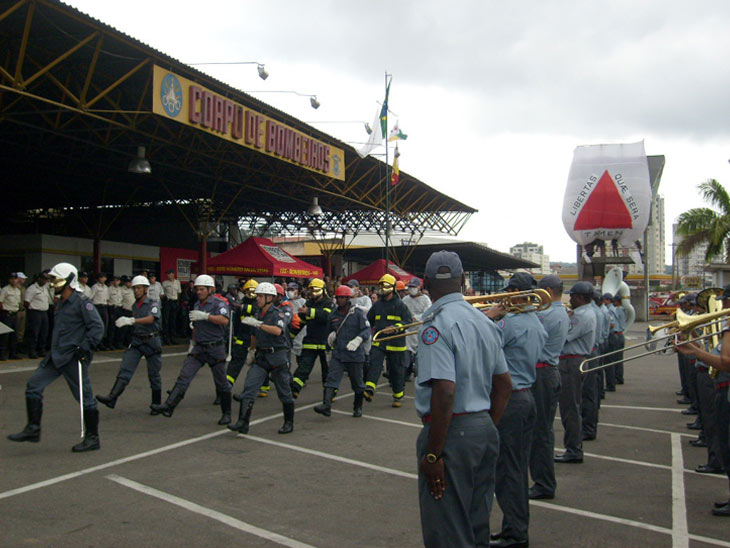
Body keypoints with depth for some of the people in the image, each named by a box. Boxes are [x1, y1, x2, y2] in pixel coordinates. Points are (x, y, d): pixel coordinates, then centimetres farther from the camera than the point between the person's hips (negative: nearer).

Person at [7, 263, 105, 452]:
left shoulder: (81, 301, -14)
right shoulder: (61, 303, 14)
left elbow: (97, 327, -18)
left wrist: (85, 347, -24)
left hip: (74, 358, -9)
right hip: (56, 355, 9)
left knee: (84, 397, -1)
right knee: (34, 385, 5)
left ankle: (92, 439, 8)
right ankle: (33, 429, 13)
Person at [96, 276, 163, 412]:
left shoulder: (153, 304, -7)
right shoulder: (135, 306, 12)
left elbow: (150, 319, -27)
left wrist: (131, 320, -37)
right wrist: (126, 322, 7)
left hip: (151, 341, -5)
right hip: (136, 341, 5)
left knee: (154, 374, 4)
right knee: (125, 369, -11)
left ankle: (156, 404, 16)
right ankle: (112, 398, -22)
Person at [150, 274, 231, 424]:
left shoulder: (218, 303, -8)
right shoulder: (197, 305, 15)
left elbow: (224, 320, -26)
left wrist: (205, 316, -30)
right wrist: (193, 343, 22)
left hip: (215, 348, -6)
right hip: (199, 348, 6)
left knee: (221, 383, 4)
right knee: (184, 376, -9)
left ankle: (226, 414, 18)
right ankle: (168, 406, -16)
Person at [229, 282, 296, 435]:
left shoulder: (277, 314, -11)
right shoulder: (258, 314, 10)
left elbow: (278, 331, -32)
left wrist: (258, 324, -35)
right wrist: (252, 351, 28)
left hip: (277, 356, -6)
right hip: (261, 356, 6)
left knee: (284, 393, 6)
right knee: (249, 388, -7)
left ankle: (289, 423, 22)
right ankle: (243, 423, -7)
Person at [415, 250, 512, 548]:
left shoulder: (436, 324, -16)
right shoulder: (483, 320, 9)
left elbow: (444, 392, -25)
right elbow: (504, 385, 14)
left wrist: (432, 455, -20)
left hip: (452, 433, -8)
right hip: (486, 432, 8)